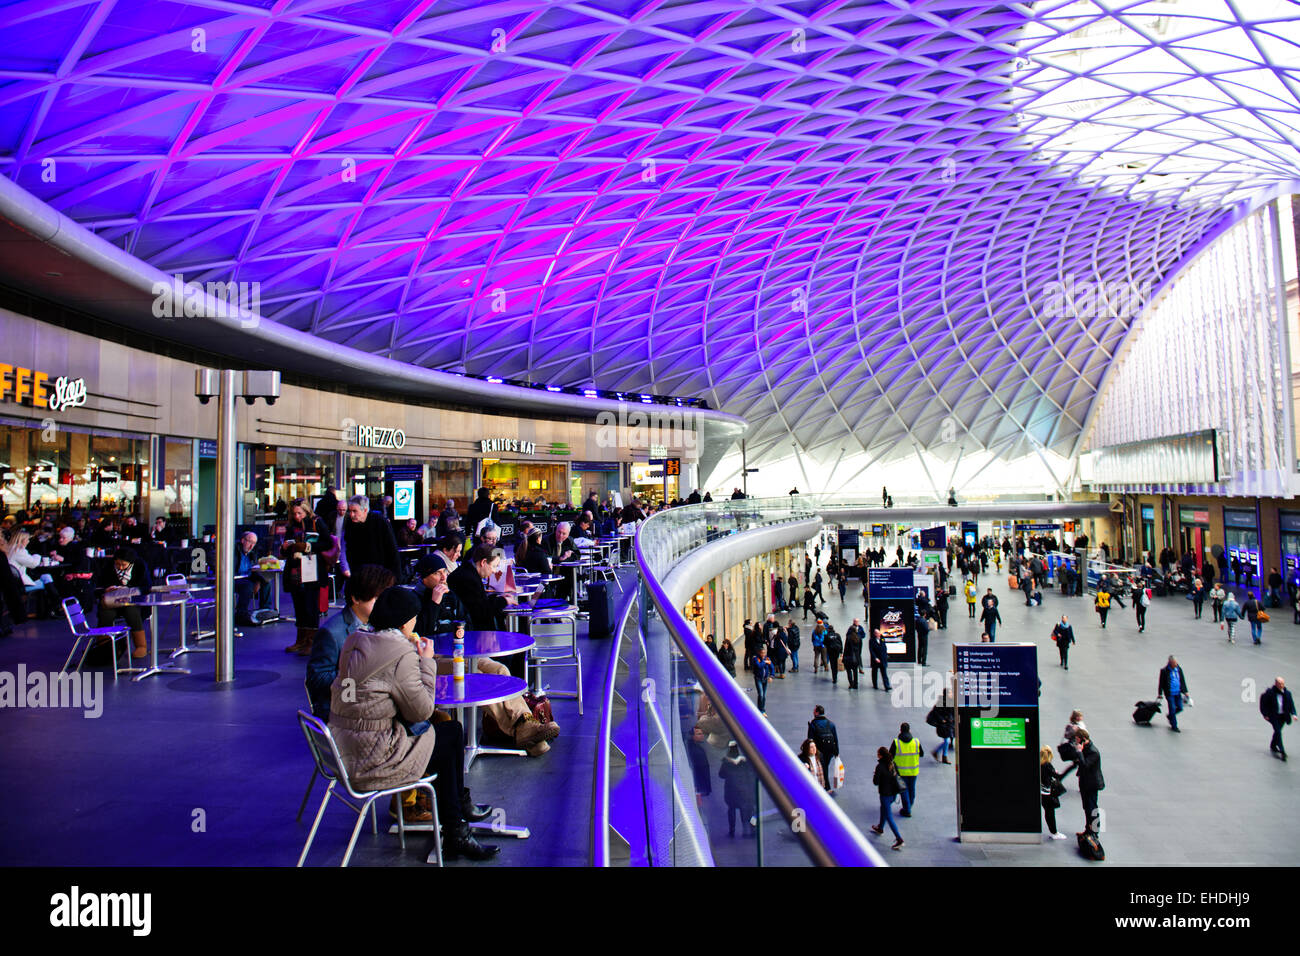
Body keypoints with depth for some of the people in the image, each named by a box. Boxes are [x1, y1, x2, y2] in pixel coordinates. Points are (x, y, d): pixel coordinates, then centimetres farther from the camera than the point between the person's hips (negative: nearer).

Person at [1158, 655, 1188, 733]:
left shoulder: (1179, 669, 4)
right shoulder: (1164, 671, -11)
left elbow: (1183, 681, 14)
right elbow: (1161, 682, -5)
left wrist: (1185, 691, 13)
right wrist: (1160, 693, -3)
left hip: (1178, 693, 5)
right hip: (1170, 693, -5)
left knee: (1180, 708, 7)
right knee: (1172, 709, -4)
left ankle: (1169, 716, 36)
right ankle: (1174, 726, 9)